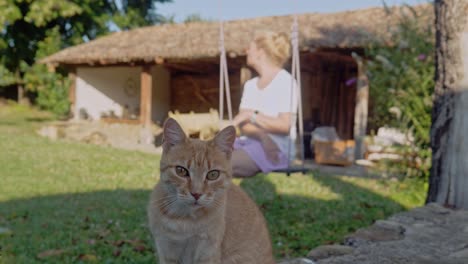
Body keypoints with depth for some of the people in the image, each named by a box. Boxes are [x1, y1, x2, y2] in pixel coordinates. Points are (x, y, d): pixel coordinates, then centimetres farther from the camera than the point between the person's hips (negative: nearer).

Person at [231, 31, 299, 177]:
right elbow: (243, 125, 7)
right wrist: (260, 133, -13)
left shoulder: (286, 82, -2)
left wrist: (252, 115, -19)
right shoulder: (250, 84, 19)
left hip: (277, 146, -7)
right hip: (249, 142, 7)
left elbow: (285, 125, -13)